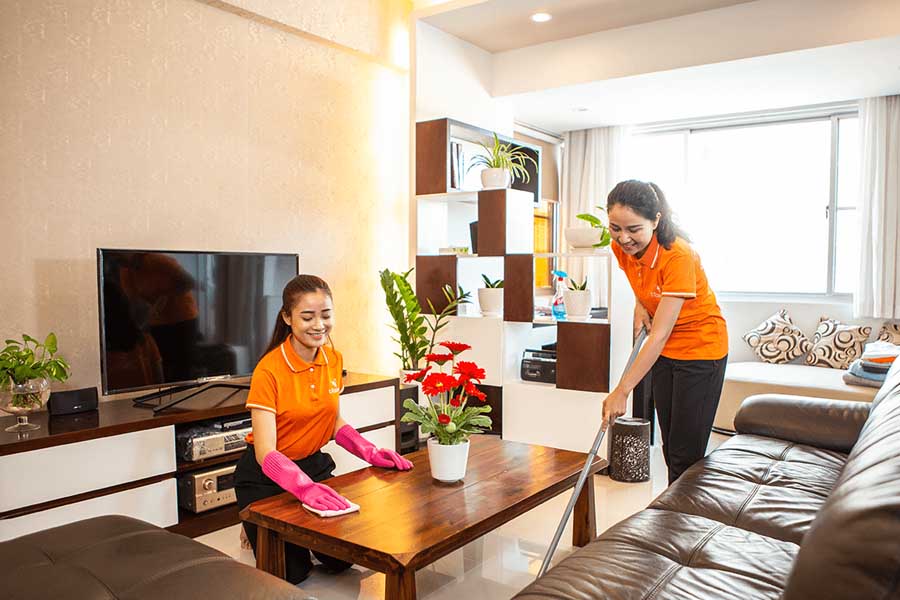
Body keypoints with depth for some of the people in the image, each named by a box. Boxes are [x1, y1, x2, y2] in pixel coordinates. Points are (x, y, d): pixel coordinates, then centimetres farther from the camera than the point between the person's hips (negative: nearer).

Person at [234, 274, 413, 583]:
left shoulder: (334, 360, -6)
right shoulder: (270, 370, -25)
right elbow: (265, 452, -31)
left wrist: (371, 453, -7)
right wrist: (305, 487, -48)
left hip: (314, 464, 5)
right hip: (267, 476, -5)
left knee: (341, 560, 7)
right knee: (290, 574, 2)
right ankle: (255, 530, 29)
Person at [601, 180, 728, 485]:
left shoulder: (678, 256, -30)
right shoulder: (621, 247, -10)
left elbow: (660, 334, -31)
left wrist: (621, 391, -32)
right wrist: (640, 305, -5)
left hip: (700, 350, -7)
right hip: (664, 352, 7)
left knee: (686, 453, -4)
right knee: (670, 448, 14)